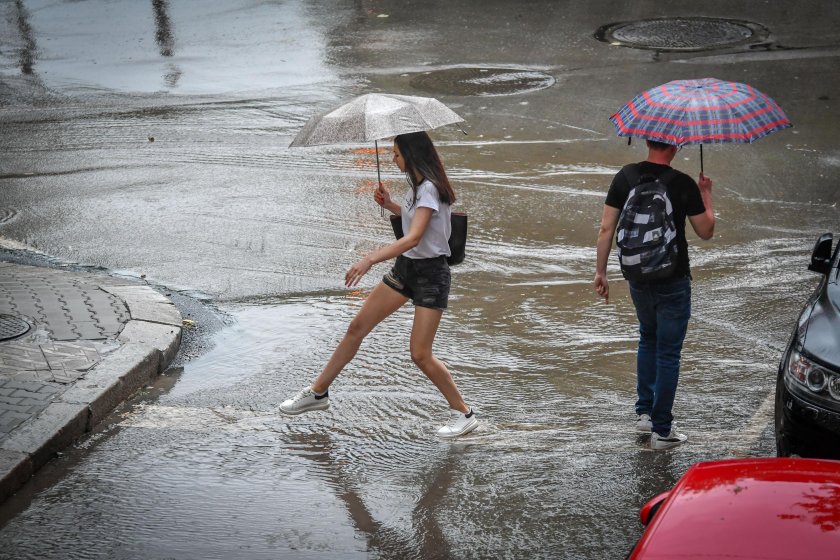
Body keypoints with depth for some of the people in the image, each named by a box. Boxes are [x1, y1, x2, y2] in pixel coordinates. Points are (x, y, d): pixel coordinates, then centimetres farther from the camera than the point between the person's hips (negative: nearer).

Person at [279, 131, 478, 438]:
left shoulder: (429, 189, -22)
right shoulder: (416, 185, 8)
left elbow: (413, 238, -35)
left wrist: (371, 259, -42)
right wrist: (390, 205, 11)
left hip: (430, 273, -9)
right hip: (405, 267, 9)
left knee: (420, 353, -10)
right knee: (357, 327, 8)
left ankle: (463, 414, 6)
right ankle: (318, 392, 18)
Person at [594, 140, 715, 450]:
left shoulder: (624, 177, -5)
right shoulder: (683, 185, -15)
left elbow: (606, 229, -2)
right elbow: (706, 231, -5)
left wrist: (600, 271, 7)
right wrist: (706, 194, 10)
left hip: (638, 279, 4)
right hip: (673, 282, -4)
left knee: (648, 340, 26)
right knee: (668, 352, 5)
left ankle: (644, 413, 28)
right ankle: (662, 430, 11)